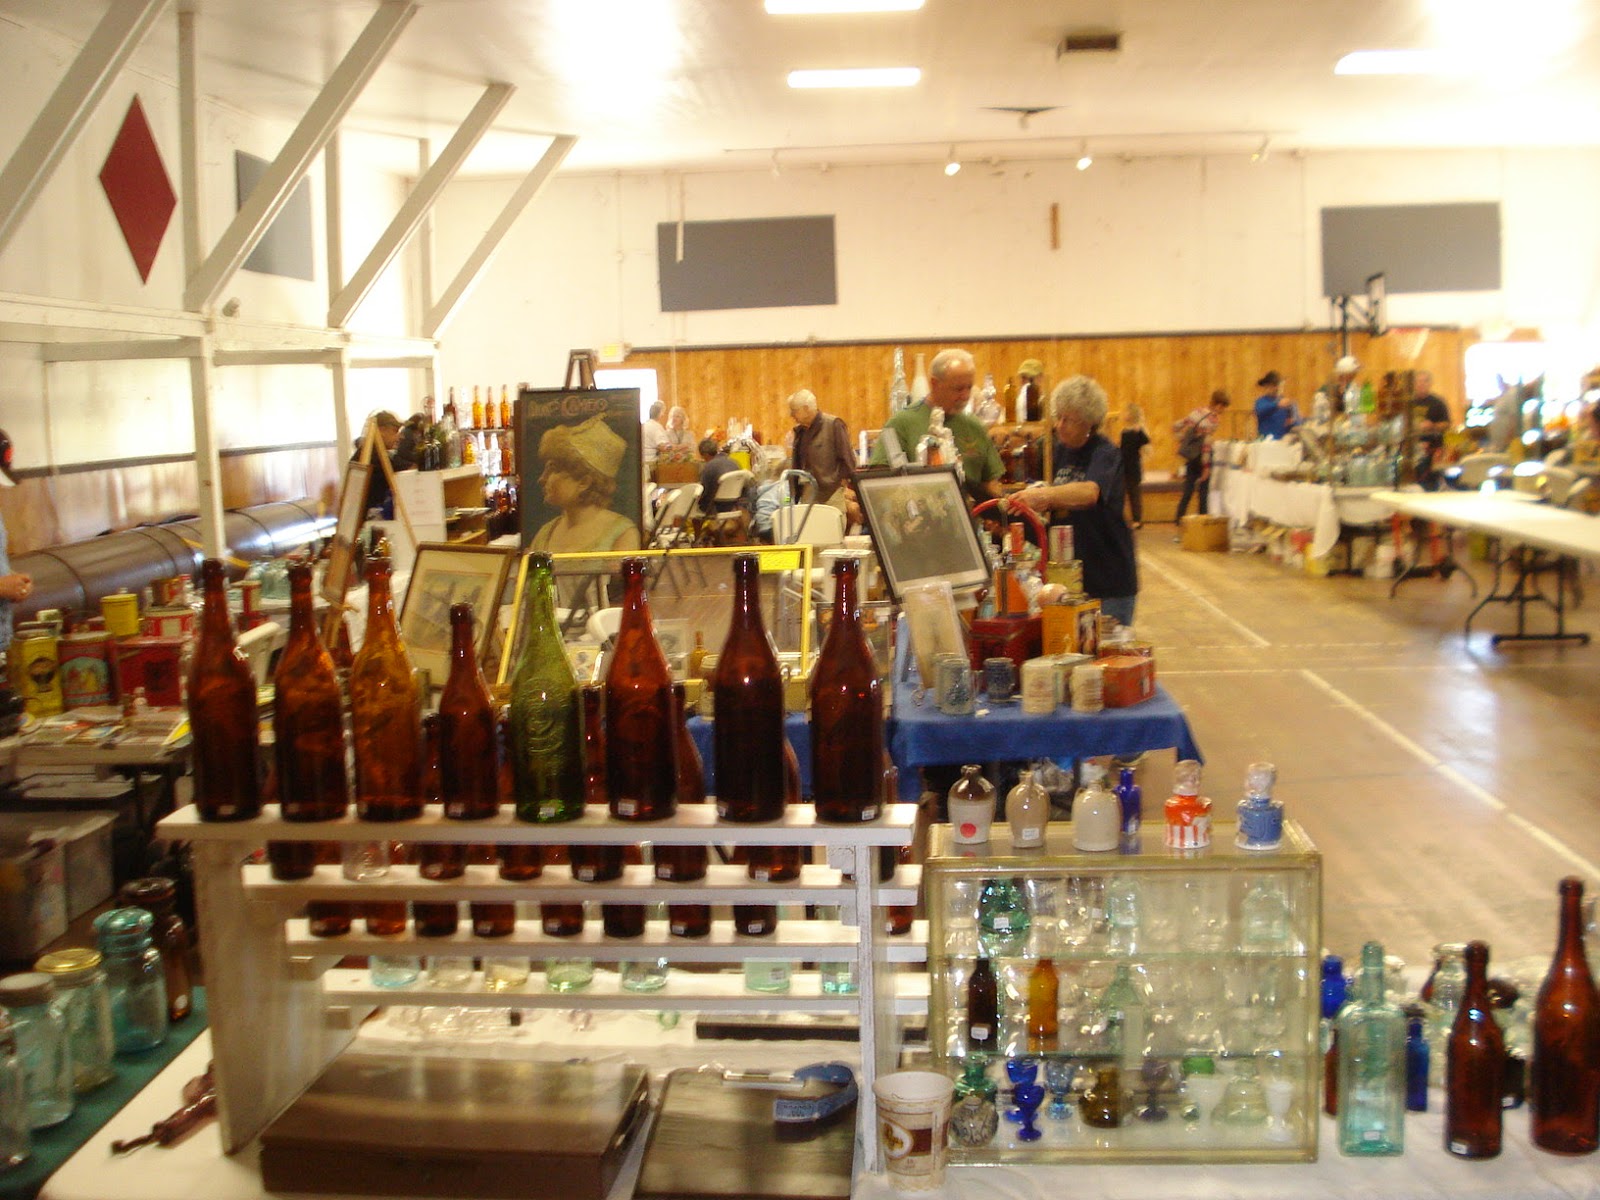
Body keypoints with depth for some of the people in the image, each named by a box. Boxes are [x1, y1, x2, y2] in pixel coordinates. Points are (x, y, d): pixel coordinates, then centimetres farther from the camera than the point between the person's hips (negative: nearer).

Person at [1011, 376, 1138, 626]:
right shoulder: (1060, 450, 8)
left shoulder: (1106, 454, -14)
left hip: (1109, 577, -6)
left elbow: (1090, 492, -35)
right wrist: (1043, 503, -5)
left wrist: (1044, 495, -49)